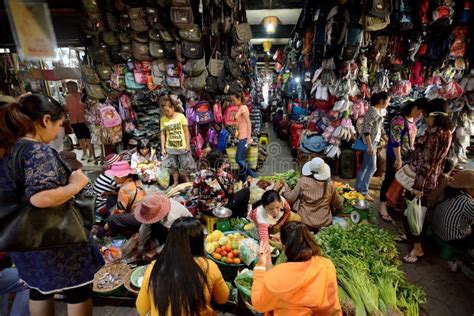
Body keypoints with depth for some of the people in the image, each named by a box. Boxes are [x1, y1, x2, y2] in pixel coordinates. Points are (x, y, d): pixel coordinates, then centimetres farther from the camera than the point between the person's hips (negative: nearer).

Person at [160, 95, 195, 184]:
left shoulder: (181, 116, -10)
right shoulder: (163, 119, -3)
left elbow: (186, 131, -6)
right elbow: (163, 134, 2)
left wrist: (188, 145, -7)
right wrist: (163, 148, 0)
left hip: (182, 147, -2)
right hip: (170, 148, 2)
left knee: (185, 167, 10)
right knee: (173, 167, 15)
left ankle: (188, 183, 28)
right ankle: (175, 182, 33)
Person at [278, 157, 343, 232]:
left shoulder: (303, 181, -6)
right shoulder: (330, 185, 0)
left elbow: (290, 199, -2)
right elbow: (338, 205, 12)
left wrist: (283, 191, 14)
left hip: (304, 223, -2)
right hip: (324, 225, 3)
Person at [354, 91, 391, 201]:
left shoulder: (381, 111, 10)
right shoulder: (372, 111, -18)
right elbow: (366, 130, -22)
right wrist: (370, 146, -24)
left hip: (375, 141, 9)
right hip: (370, 142, -9)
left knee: (365, 166, 13)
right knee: (372, 167, -7)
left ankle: (358, 188, 22)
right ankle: (364, 192, 1)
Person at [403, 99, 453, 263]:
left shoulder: (434, 133, -22)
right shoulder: (447, 132, 8)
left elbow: (426, 162, -24)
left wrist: (418, 185, -22)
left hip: (422, 180, -9)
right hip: (433, 180, 9)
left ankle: (417, 248, 11)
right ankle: (411, 237, 39)